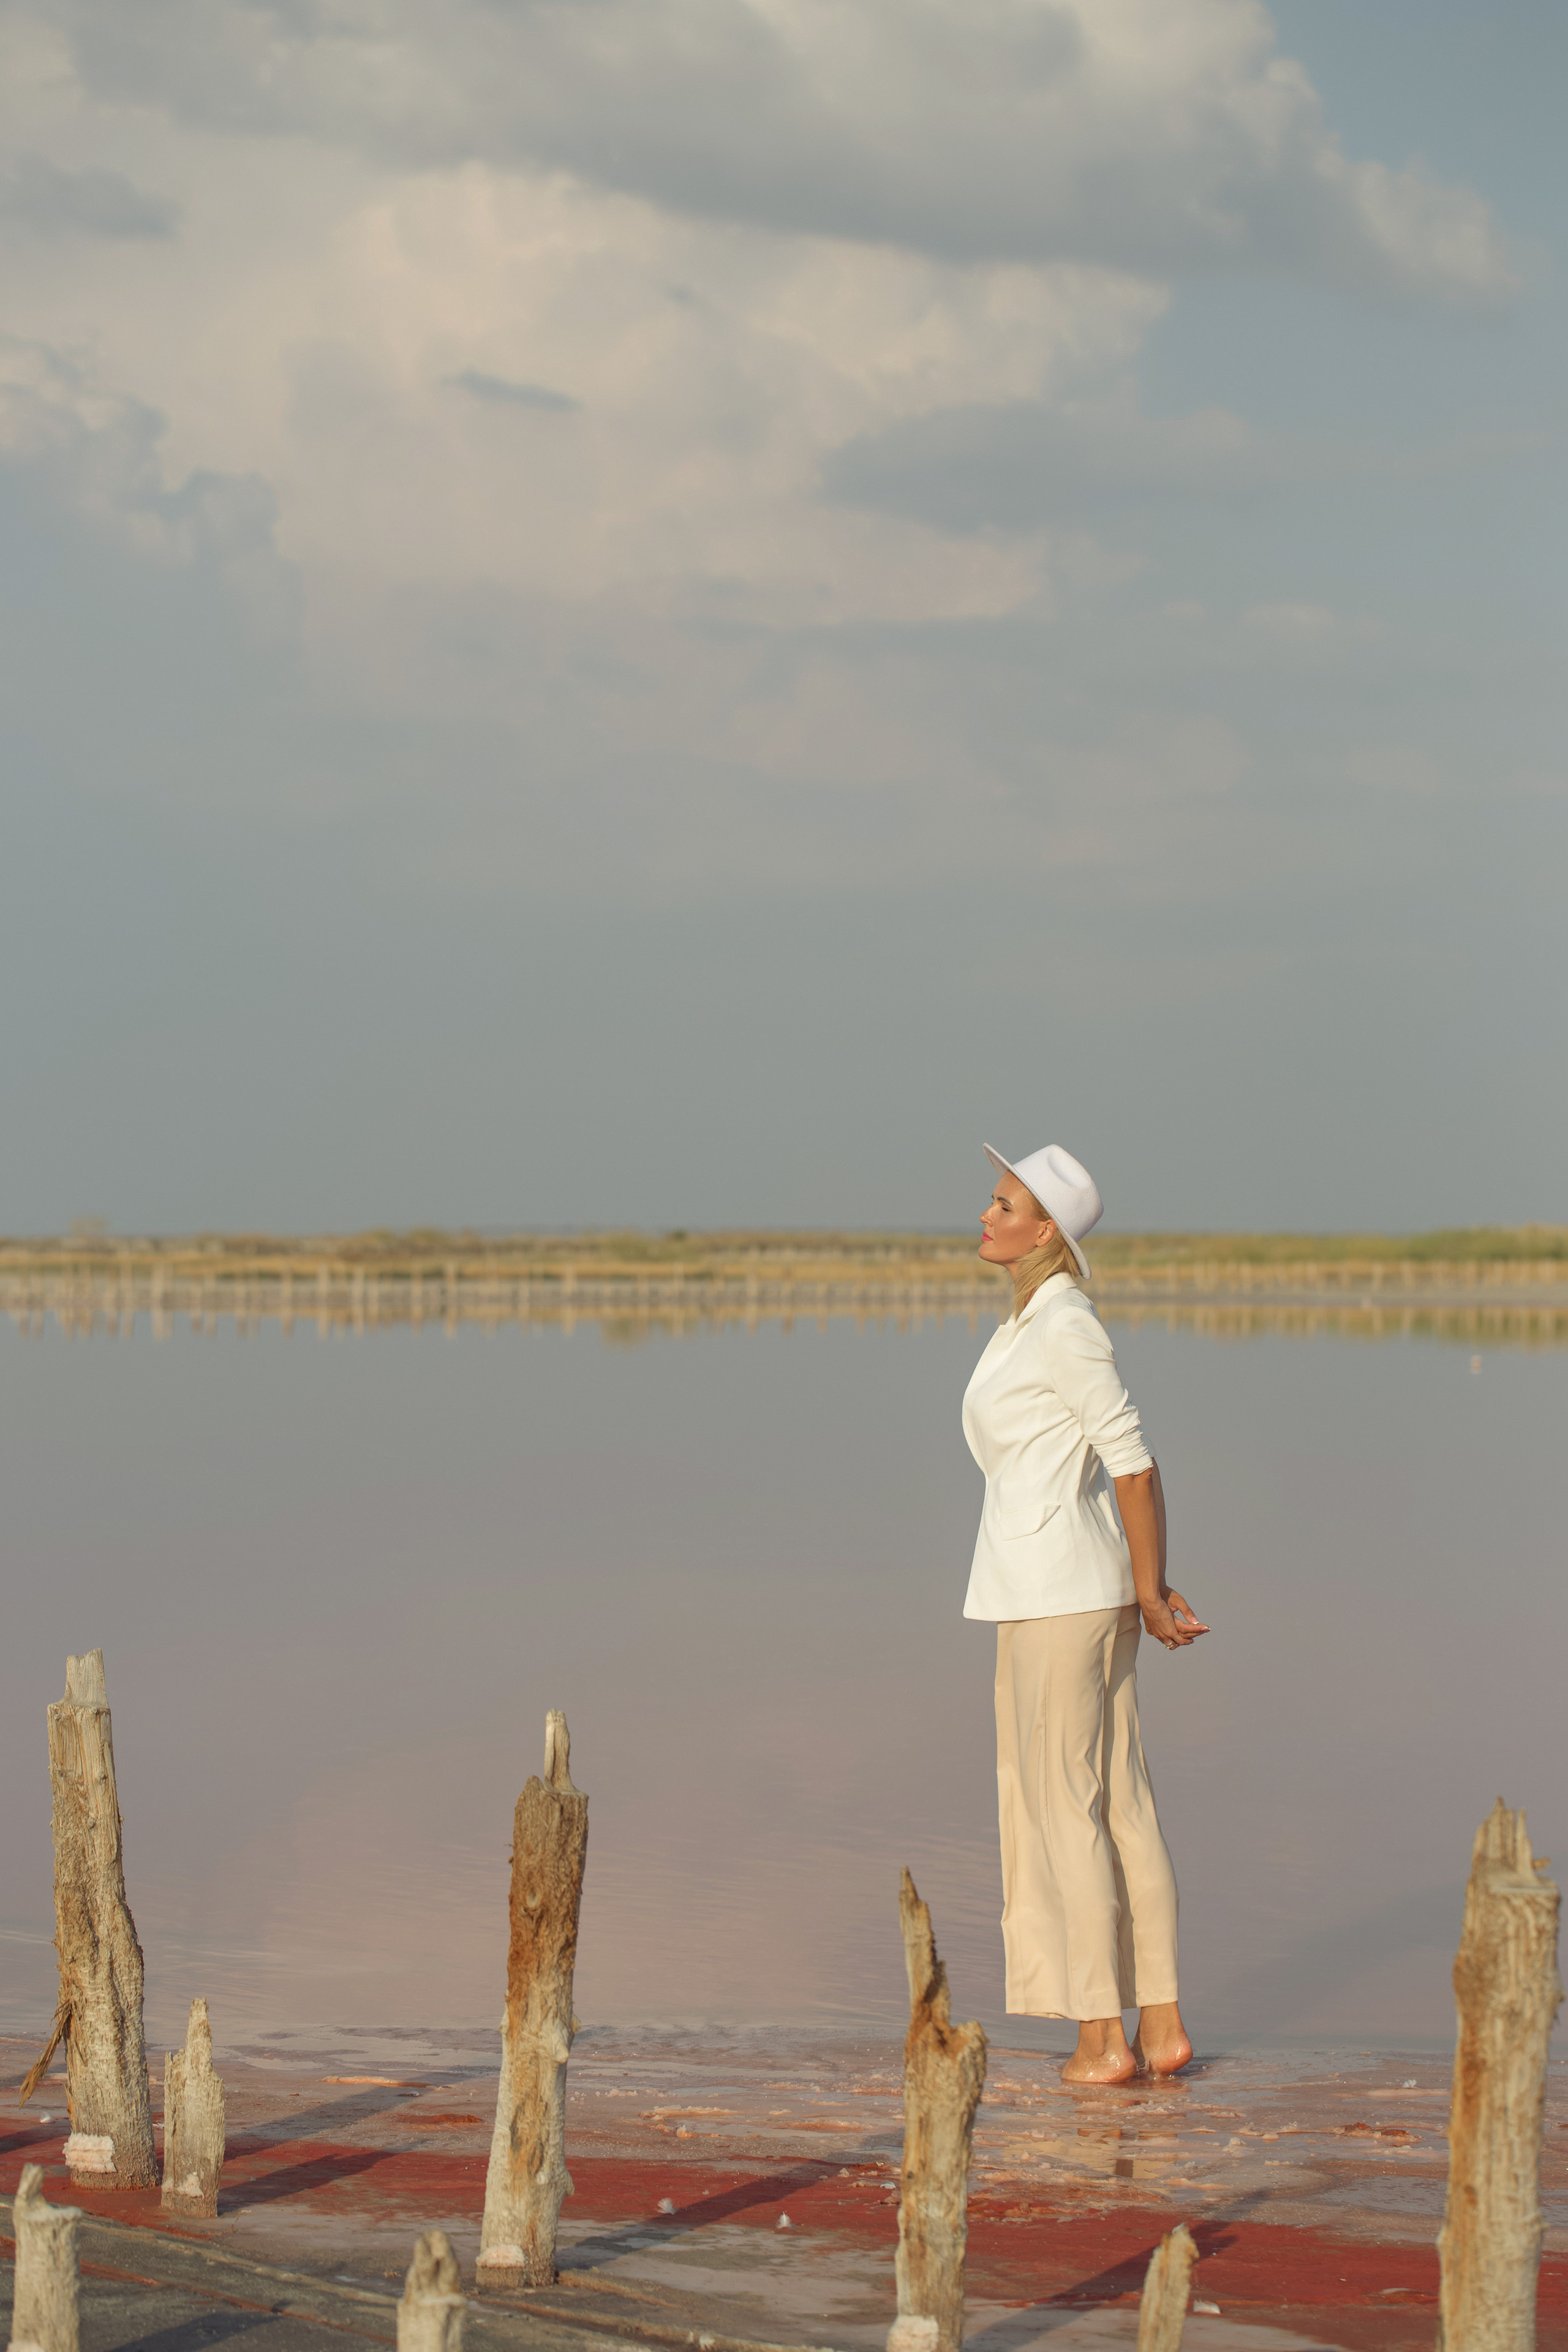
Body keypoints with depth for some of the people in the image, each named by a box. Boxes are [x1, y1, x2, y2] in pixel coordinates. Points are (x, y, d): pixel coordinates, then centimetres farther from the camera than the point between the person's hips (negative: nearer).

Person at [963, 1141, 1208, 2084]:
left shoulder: (1066, 1326, -16)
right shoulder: (1042, 1322, 15)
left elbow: (1133, 1462, -15)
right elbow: (1129, 1465, 17)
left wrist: (1147, 1596, -6)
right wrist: (1152, 1588, 13)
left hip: (1060, 1584, -10)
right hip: (1077, 1582, 10)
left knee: (1065, 1807, -2)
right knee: (1120, 1805, 10)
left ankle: (1103, 2034, 3)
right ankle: (1161, 2024, 13)